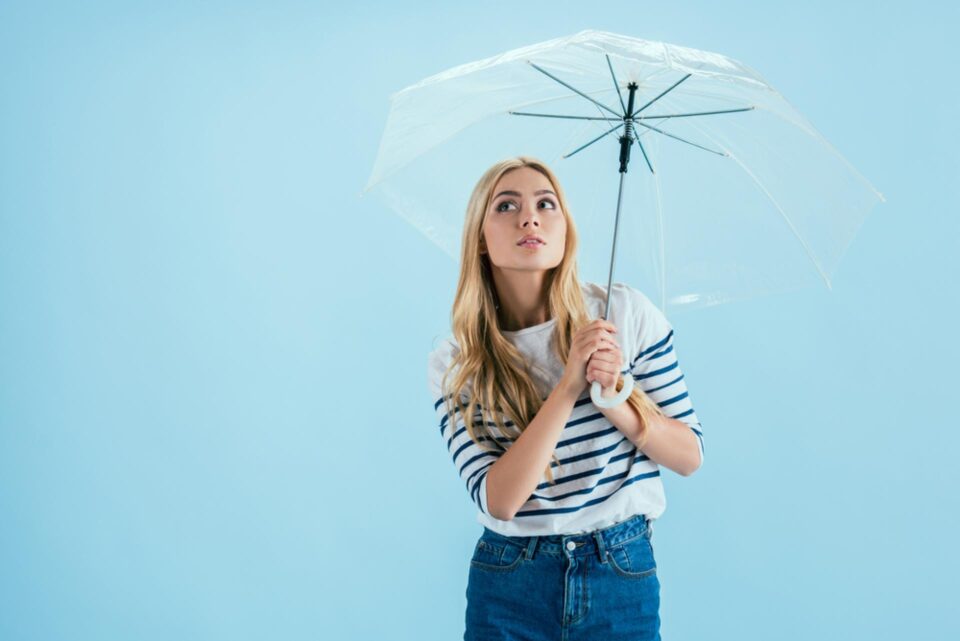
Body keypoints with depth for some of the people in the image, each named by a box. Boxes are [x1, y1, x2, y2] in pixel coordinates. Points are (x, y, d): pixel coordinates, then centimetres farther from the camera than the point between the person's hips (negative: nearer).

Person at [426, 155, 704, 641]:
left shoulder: (627, 312, -6)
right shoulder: (453, 366, -6)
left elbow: (690, 456, -2)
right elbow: (498, 500, -16)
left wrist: (614, 398, -20)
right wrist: (568, 387, -24)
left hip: (623, 580, 1)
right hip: (508, 587, 0)